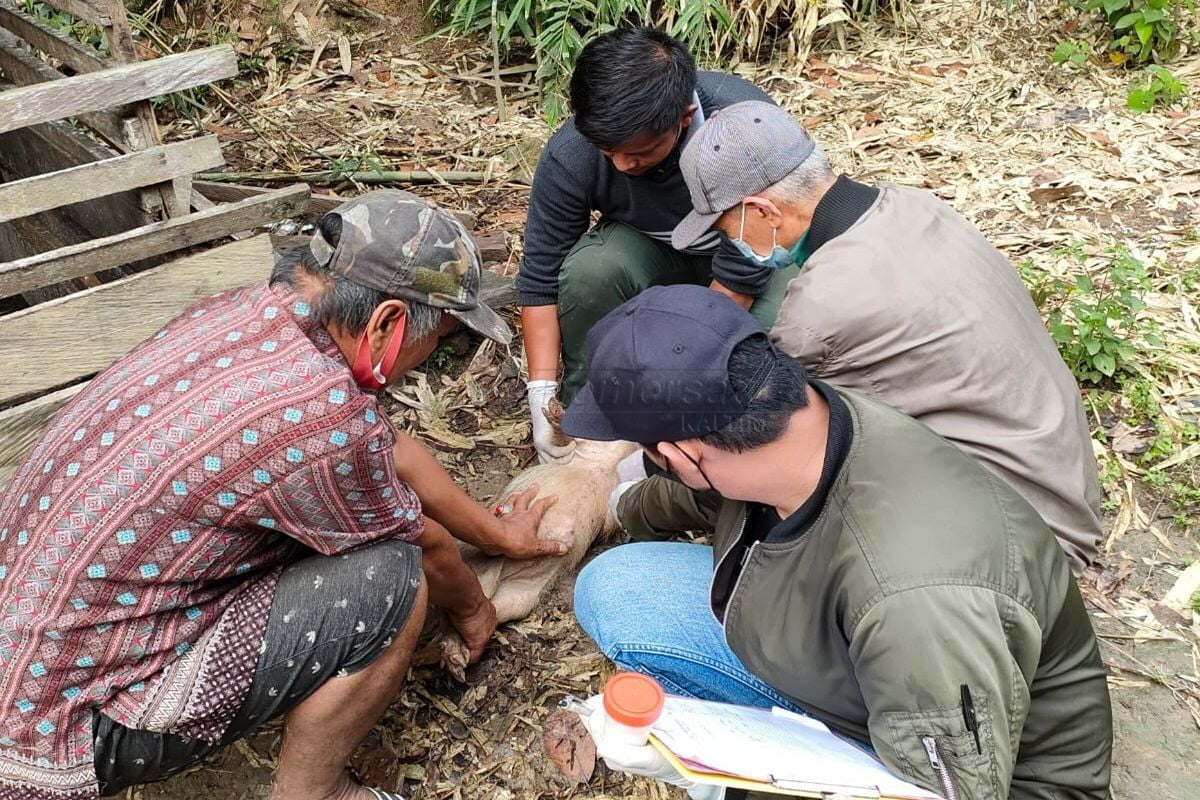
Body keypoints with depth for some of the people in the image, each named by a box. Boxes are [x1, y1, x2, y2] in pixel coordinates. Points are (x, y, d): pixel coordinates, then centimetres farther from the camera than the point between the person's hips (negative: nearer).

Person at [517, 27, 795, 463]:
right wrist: (542, 392, -26)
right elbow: (540, 275, -19)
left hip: (756, 248, -1)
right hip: (650, 248, 2)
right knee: (589, 269, -32)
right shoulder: (570, 154, -28)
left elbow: (740, 273, -33)